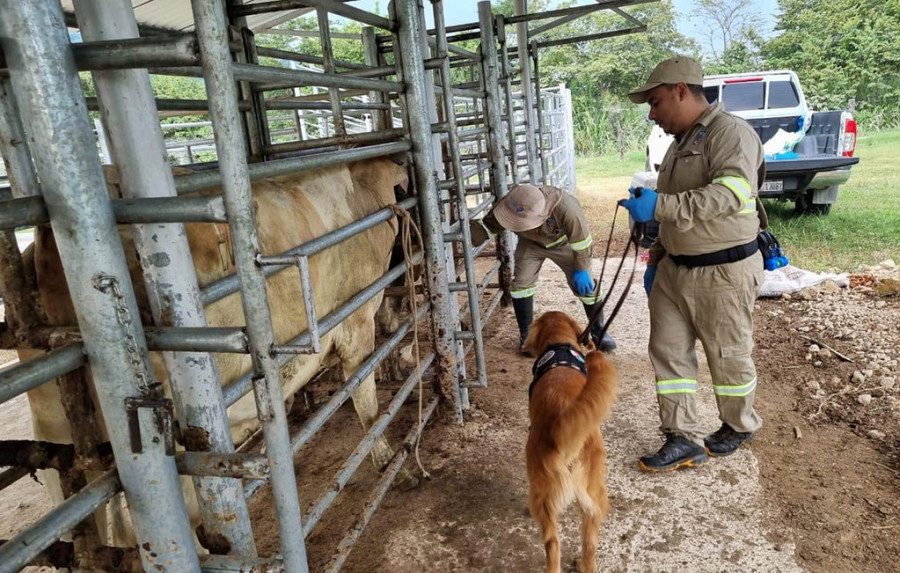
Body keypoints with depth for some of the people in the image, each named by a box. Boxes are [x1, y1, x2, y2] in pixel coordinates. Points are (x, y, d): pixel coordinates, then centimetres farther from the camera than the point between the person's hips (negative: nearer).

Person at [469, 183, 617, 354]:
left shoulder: (565, 207, -45)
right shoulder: (508, 205, -36)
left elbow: (581, 238, -29)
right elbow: (487, 226, -21)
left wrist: (581, 269, -20)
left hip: (563, 242, -2)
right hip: (531, 243, 2)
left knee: (584, 284, -5)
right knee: (521, 283, -12)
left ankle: (598, 332, 18)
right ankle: (526, 335, 7)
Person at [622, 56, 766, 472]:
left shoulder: (730, 133, -14)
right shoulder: (680, 143, 15)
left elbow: (730, 195, -31)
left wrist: (659, 205, -34)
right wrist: (656, 259, 19)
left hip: (723, 271, -8)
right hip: (675, 268, 8)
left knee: (728, 355, 9)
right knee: (667, 351, 6)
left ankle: (739, 426, 33)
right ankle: (683, 440, 15)